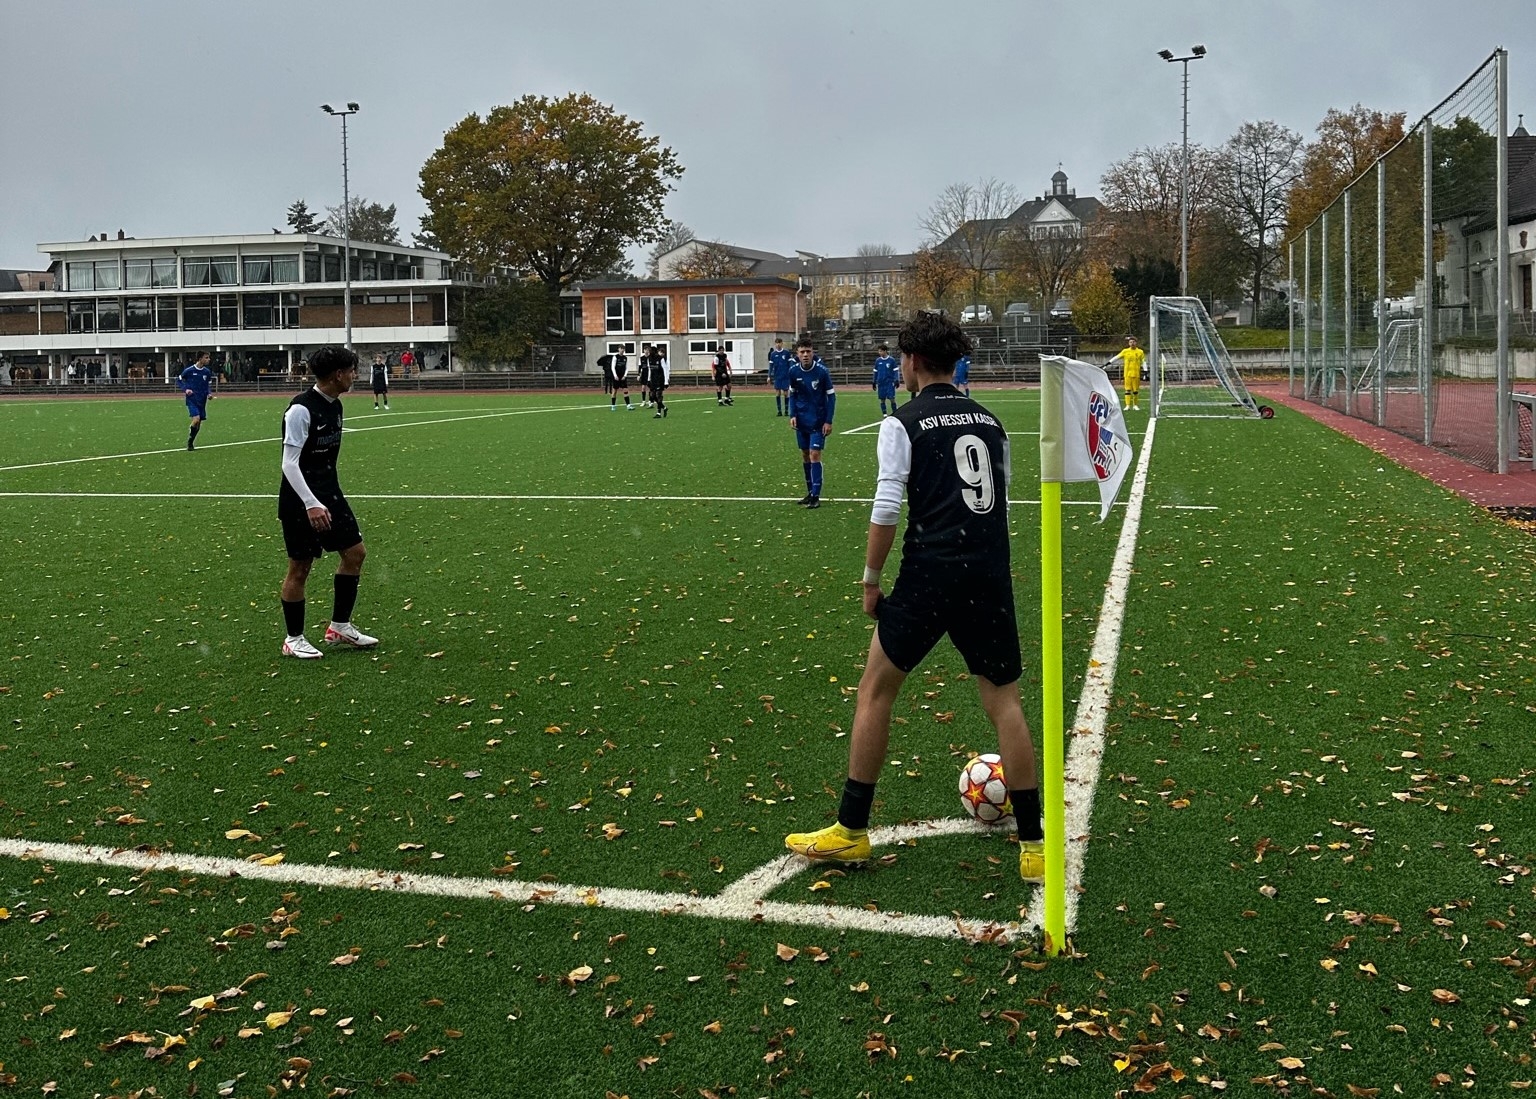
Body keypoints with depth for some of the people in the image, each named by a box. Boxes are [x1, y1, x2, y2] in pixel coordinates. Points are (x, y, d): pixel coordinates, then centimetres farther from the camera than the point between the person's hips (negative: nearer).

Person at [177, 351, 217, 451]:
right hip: (192, 400, -5)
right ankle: (189, 441, -2)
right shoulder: (189, 370, -9)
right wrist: (185, 389, -12)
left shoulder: (207, 372, 3)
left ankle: (190, 443, 25)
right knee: (196, 419, -21)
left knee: (198, 424, 7)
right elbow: (179, 380, 3)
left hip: (202, 401, 5)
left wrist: (209, 393, -4)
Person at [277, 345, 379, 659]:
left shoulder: (334, 405, 7)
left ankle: (339, 626, 21)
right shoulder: (301, 409, -20)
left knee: (355, 553, 8)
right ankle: (293, 639, 15)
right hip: (301, 503, -9)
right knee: (300, 567, 1)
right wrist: (311, 504, -29)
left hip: (329, 494, 9)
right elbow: (289, 463, -23)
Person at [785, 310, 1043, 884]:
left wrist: (871, 579, 2)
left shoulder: (902, 424, -2)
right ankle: (1034, 846, 12)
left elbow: (885, 512, -9)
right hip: (991, 578, 5)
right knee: (1004, 701, 11)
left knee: (875, 689, 10)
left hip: (928, 577, -4)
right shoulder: (990, 421, 14)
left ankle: (851, 830, 16)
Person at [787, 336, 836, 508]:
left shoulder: (822, 371, -15)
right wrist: (792, 415, -3)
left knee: (814, 455, -10)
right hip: (801, 420, 4)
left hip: (818, 421, -4)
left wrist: (828, 421, -11)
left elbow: (831, 395, -8)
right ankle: (810, 492, 22)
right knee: (805, 455, 10)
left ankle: (816, 496, -8)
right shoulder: (793, 371, -5)